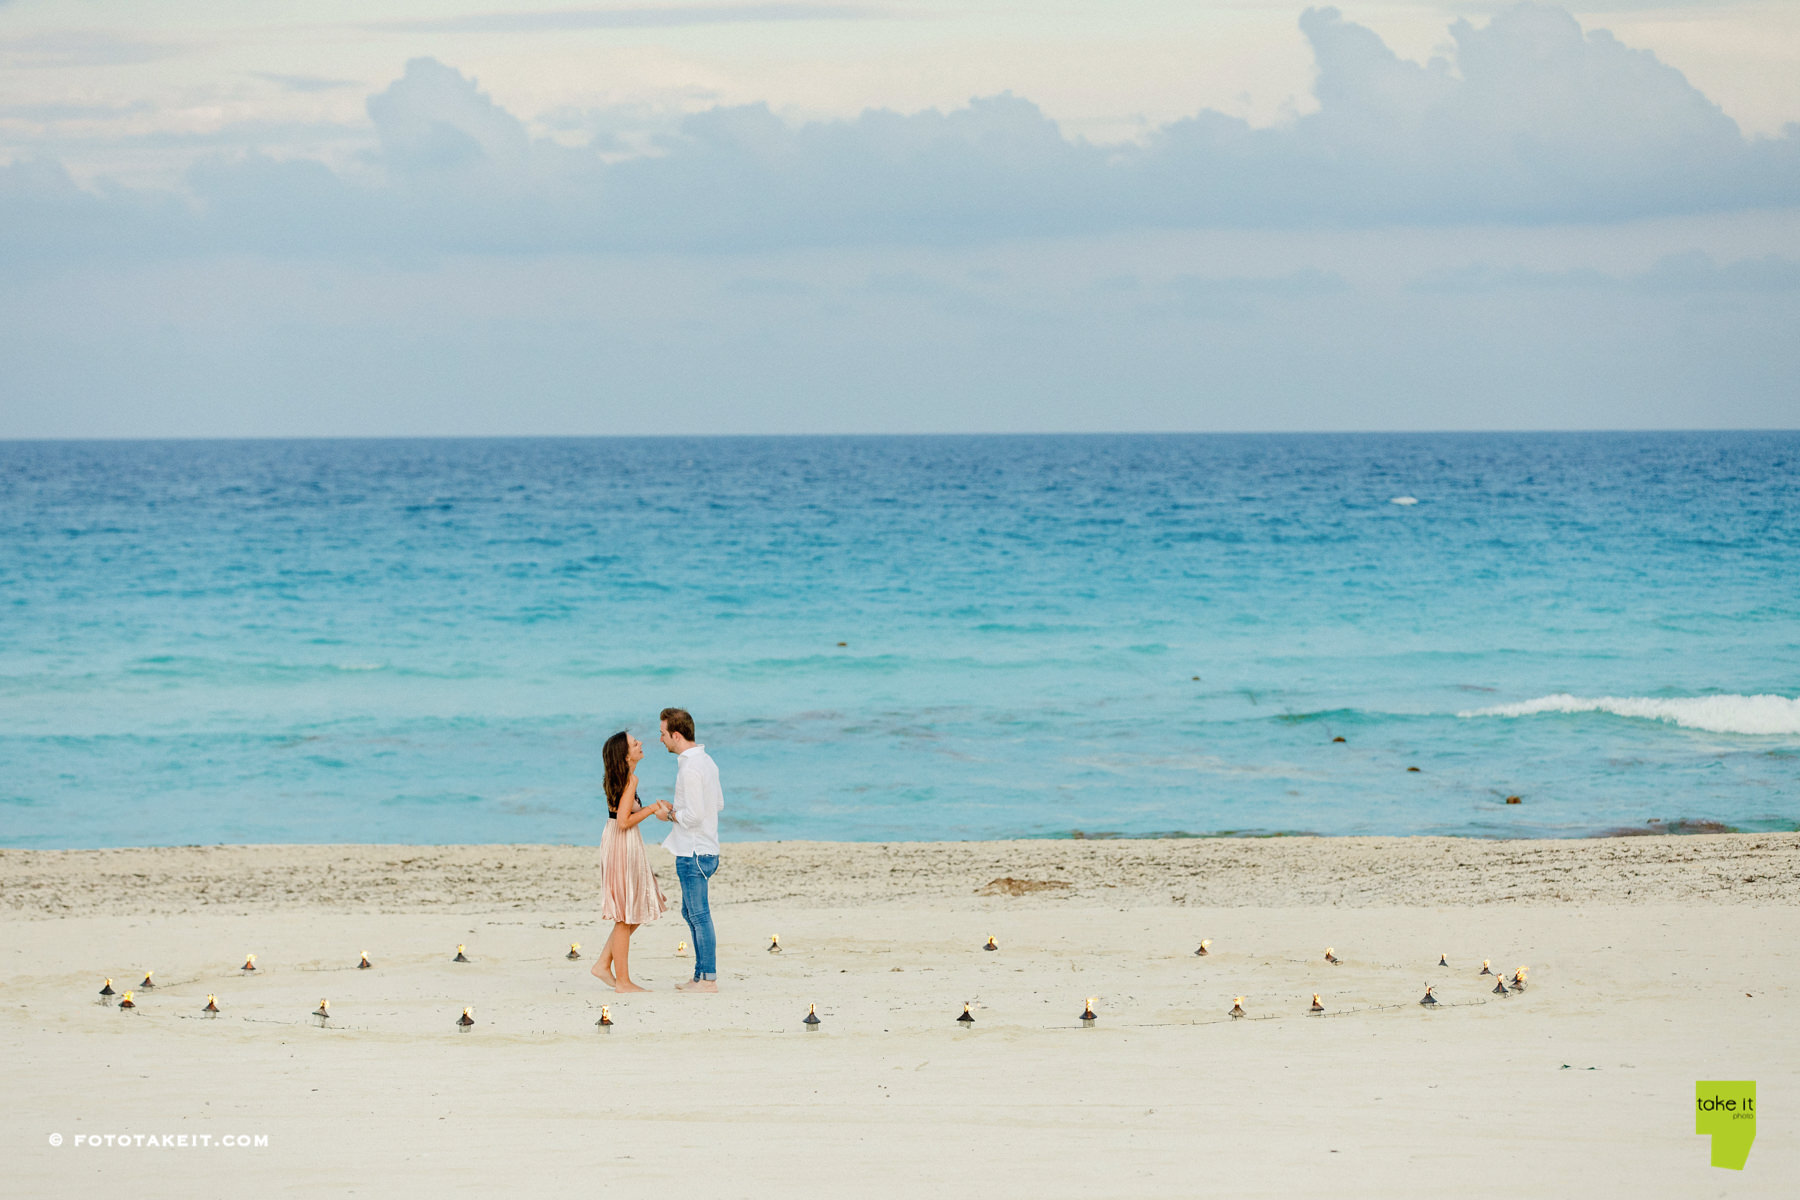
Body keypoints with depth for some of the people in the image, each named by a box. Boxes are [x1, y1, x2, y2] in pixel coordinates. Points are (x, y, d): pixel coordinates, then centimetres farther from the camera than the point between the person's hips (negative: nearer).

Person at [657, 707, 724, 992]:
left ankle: (708, 979, 0)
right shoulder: (706, 761, 11)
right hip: (706, 848, 10)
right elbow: (718, 803, 19)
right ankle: (701, 974, 21)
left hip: (693, 853, -10)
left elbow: (694, 816, -24)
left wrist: (670, 814, -6)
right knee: (690, 913, 17)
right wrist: (678, 808, 15)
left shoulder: (690, 768, -20)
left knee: (699, 915, -4)